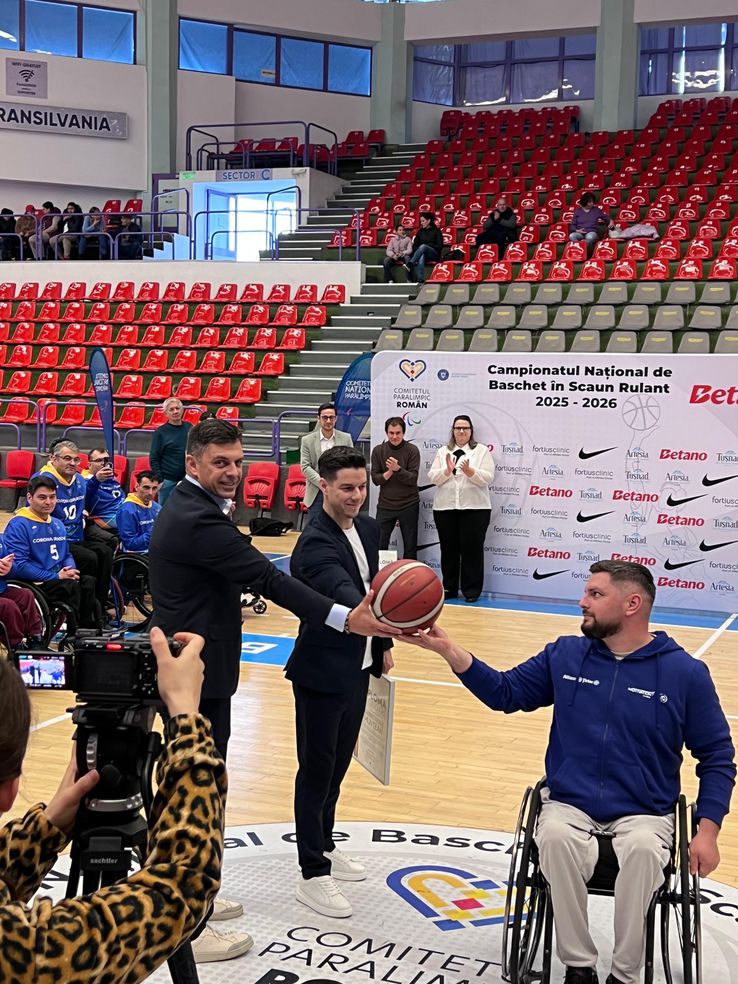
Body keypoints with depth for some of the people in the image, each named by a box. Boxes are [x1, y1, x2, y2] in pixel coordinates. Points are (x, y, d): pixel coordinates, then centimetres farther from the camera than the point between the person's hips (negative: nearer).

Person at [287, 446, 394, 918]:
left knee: (339, 762, 21)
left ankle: (324, 845, 38)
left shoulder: (368, 528, 3)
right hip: (322, 672, -8)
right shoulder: (315, 544, -24)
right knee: (317, 770, 2)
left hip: (357, 667, 8)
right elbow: (342, 591, -42)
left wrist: (383, 642, 16)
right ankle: (313, 874, 12)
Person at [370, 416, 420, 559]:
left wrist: (397, 469, -27)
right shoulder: (378, 450, 2)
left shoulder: (412, 450, -5)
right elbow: (375, 478, -1)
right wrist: (389, 472, -18)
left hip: (409, 505, -1)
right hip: (385, 505, 1)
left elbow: (413, 479, -11)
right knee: (379, 545, -3)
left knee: (410, 547, 6)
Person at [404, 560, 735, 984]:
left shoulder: (685, 672, -2)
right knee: (555, 838, -32)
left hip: (644, 814, -2)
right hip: (569, 806, 2)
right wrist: (449, 650, -3)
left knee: (643, 849, -36)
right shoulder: (565, 654, 6)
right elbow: (505, 692, 11)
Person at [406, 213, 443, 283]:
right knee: (421, 257, -37)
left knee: (423, 246, -35)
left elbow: (440, 245, -3)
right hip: (422, 253, 3)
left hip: (434, 254, -2)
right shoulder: (420, 231, 16)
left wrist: (427, 246, -10)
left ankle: (410, 264, -51)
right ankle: (420, 280, -55)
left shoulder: (436, 231, 4)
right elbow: (415, 245, 12)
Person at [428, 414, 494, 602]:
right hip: (445, 508, 3)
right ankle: (449, 588, 16)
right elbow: (432, 477, 3)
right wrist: (447, 470, -15)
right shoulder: (443, 451, 11)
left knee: (472, 548, -1)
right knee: (448, 549, 7)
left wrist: (469, 471, -21)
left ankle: (472, 590, 5)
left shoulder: (482, 451, 3)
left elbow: (487, 477, -6)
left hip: (474, 508, -3)